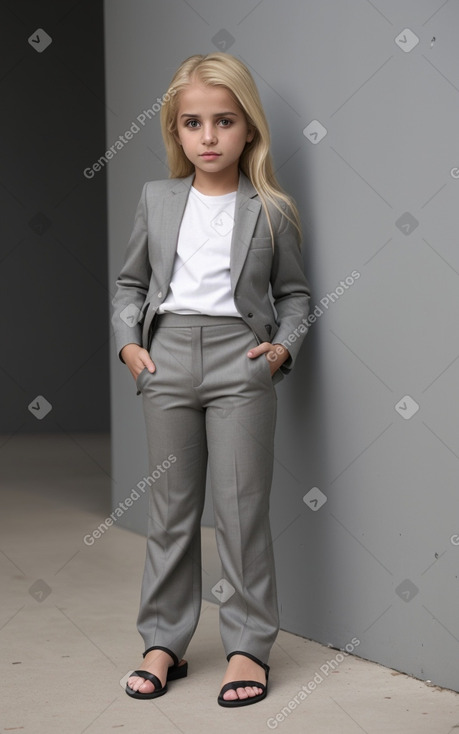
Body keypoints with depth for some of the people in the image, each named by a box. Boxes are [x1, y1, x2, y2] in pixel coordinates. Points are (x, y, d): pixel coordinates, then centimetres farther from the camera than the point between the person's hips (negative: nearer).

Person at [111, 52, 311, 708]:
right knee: (171, 506, 9)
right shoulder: (157, 199, 8)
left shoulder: (271, 210, 2)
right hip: (168, 358, 3)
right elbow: (131, 282, 14)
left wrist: (283, 346, -5)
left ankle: (248, 645, 11)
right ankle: (164, 642, 19)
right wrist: (128, 342, 1)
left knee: (242, 506, -1)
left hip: (240, 360, -2)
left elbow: (294, 291, 10)